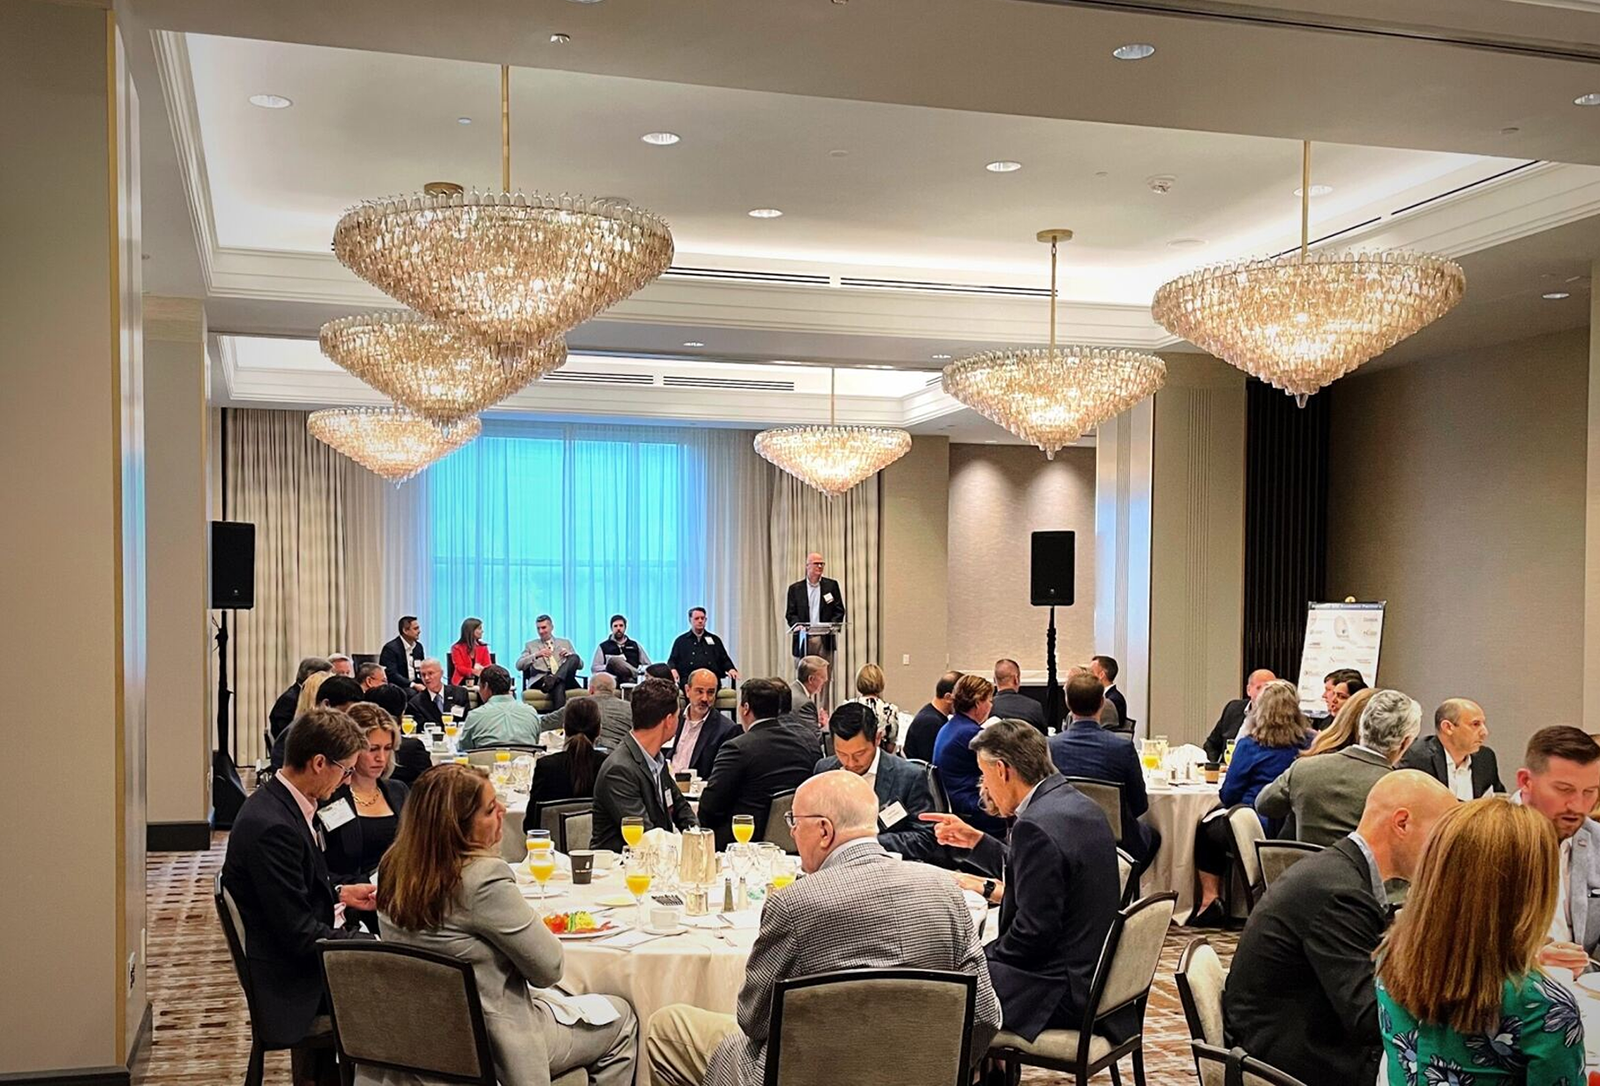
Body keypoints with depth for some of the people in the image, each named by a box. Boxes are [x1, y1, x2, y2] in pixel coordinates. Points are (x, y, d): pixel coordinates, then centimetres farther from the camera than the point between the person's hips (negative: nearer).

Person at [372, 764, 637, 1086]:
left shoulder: (392, 867, -4)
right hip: (490, 1049, -8)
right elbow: (549, 968, -18)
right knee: (621, 1017, 14)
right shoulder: (485, 878, -29)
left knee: (559, 998, 32)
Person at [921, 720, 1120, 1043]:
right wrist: (975, 840, 21)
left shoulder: (1036, 826, -22)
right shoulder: (1077, 805, 7)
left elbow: (1033, 932, -21)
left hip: (1064, 992, -10)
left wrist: (979, 956, -7)